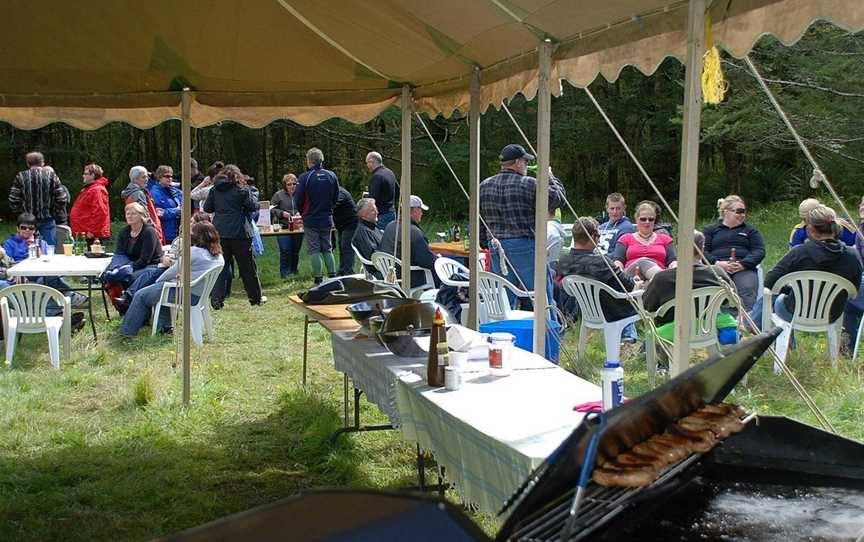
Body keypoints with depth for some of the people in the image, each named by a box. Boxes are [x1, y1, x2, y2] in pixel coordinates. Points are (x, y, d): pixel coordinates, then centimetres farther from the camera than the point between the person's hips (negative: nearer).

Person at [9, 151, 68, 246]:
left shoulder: (20, 177, 0)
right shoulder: (51, 175, -3)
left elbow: (13, 201, -2)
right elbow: (62, 199, -6)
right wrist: (61, 219, 5)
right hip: (47, 220, -1)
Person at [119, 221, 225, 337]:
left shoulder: (193, 252, -20)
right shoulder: (219, 256, 2)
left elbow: (173, 271, -10)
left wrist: (158, 281, 6)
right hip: (199, 295, 9)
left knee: (141, 295, 9)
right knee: (156, 289, 32)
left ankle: (128, 330, 18)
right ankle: (164, 326, 30)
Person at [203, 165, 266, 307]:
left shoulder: (214, 190, 5)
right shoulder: (242, 189, -5)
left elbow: (207, 208, 10)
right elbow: (253, 206, -4)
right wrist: (253, 197, 15)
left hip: (219, 233, 3)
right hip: (239, 233, -3)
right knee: (248, 267, 8)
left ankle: (216, 300, -3)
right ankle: (256, 298, 18)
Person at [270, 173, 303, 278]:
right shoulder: (278, 195, 1)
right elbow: (272, 209, 1)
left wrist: (300, 213, -5)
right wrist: (282, 213, -13)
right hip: (283, 228, -3)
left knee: (295, 251, 10)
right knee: (285, 251, -9)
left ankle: (293, 271, 22)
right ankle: (285, 273, -1)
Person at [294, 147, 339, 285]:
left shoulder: (305, 177, -14)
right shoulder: (332, 175, 0)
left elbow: (298, 200, -9)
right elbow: (336, 197, 8)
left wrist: (303, 213, 10)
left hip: (311, 220, -4)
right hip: (327, 219, 4)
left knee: (314, 250, 2)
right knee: (327, 249, 14)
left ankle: (318, 280, 2)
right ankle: (333, 277, 12)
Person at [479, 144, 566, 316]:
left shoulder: (484, 186, 9)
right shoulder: (529, 184, -9)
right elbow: (557, 198, -2)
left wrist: (486, 245, 18)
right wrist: (550, 177, 13)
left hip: (496, 249, 6)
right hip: (525, 246, -6)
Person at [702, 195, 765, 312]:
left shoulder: (750, 230, 27)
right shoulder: (710, 230, 24)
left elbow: (759, 251, 11)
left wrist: (743, 264, -9)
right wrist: (717, 263, -11)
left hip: (744, 269, 1)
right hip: (717, 267, -1)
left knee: (747, 290, -33)